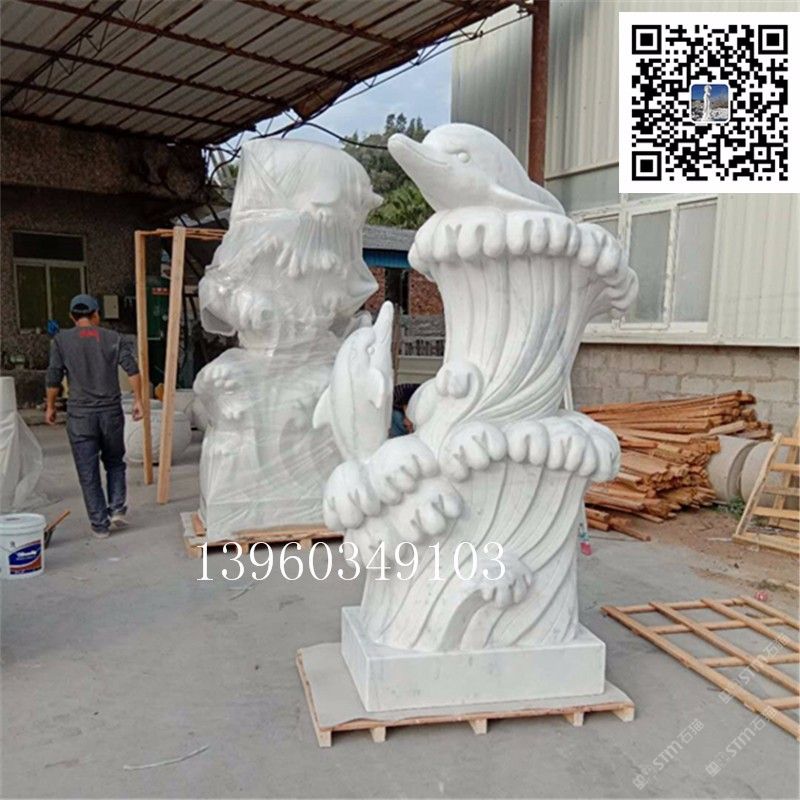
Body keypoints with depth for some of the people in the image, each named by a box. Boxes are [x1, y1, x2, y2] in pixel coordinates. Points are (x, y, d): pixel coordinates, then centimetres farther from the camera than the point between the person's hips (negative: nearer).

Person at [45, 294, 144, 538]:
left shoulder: (61, 340, 1)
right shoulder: (114, 338, 3)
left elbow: (54, 377, 0)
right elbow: (132, 369, -7)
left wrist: (50, 407, 12)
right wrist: (138, 400, -3)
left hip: (80, 415, -1)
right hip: (111, 412, 1)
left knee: (88, 472, 6)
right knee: (115, 463, 21)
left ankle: (100, 524, 10)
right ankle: (116, 509, 8)